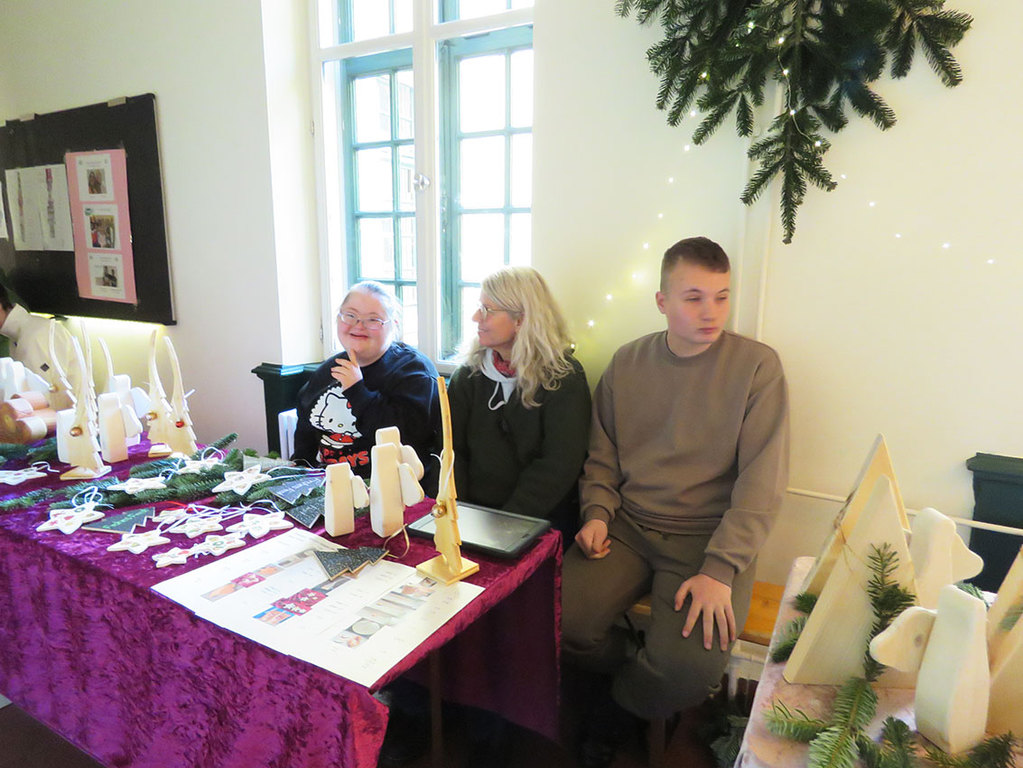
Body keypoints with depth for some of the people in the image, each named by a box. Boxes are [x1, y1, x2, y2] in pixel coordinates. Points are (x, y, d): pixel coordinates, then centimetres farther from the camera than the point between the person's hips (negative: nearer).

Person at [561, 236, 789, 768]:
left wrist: (720, 570, -18)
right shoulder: (627, 363, 5)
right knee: (558, 620, -18)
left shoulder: (757, 365, -6)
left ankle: (616, 705, 14)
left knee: (690, 669, -24)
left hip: (709, 536, -2)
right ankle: (636, 674, 17)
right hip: (628, 526, 3)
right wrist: (597, 514, -4)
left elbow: (762, 481, -10)